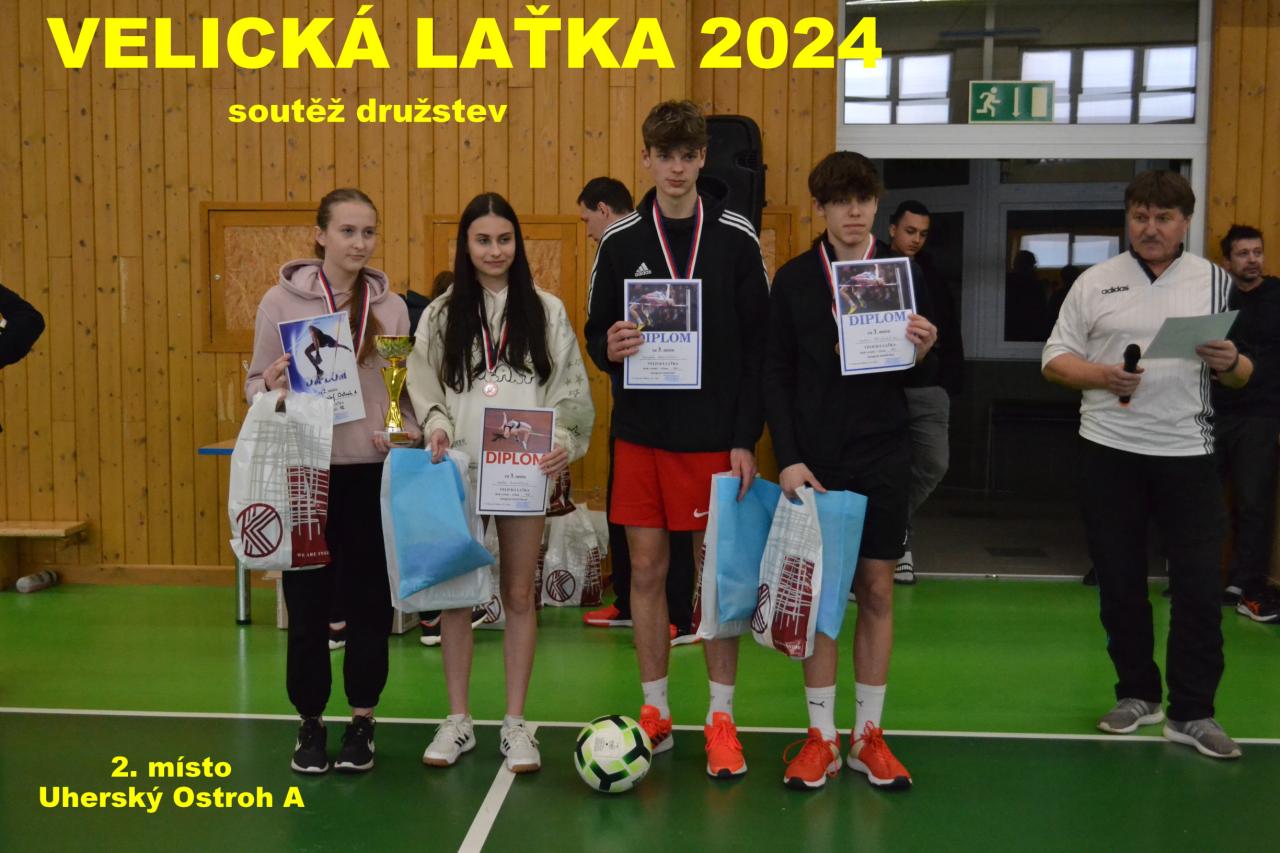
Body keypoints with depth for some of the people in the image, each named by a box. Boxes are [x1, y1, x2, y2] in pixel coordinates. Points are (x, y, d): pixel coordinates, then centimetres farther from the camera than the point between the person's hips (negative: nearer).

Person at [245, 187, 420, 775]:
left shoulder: (390, 306, 6)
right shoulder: (281, 301, 0)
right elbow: (256, 384, 4)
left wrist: (406, 431, -9)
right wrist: (272, 386, -18)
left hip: (372, 471, 2)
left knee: (369, 600, 7)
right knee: (308, 602, 6)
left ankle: (362, 721, 23)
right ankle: (311, 723, 23)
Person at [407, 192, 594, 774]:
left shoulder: (547, 311, 5)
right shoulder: (441, 315, 7)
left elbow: (572, 388, 3)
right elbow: (424, 388, 6)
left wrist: (564, 440, -14)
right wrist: (436, 426, -13)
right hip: (457, 470, 1)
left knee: (520, 594, 5)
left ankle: (515, 723, 16)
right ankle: (458, 720, 19)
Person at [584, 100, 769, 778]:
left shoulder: (736, 238, -1)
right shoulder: (620, 241, 4)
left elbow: (758, 345, -2)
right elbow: (597, 331, 10)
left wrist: (745, 437, -8)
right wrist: (609, 349, -15)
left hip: (714, 434, -2)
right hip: (640, 431, 2)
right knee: (646, 569, 7)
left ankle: (721, 718, 17)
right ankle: (655, 712, 21)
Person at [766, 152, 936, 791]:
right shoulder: (794, 279, 1)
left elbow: (920, 376, 7)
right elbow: (776, 376, 0)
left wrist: (923, 351, -16)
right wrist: (788, 459, -8)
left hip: (881, 457, 1)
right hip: (814, 460, -1)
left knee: (877, 592, 6)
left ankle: (869, 734, 19)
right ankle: (821, 737, 16)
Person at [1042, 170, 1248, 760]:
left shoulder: (1215, 281, 8)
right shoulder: (1095, 282, 5)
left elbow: (1243, 375, 10)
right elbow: (1055, 359, 3)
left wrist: (1230, 364, -14)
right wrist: (1102, 376, -16)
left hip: (1188, 452, 0)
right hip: (1109, 451, 0)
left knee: (1199, 584, -2)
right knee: (1120, 581, 8)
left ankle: (1191, 712, 10)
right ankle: (1137, 695, 24)